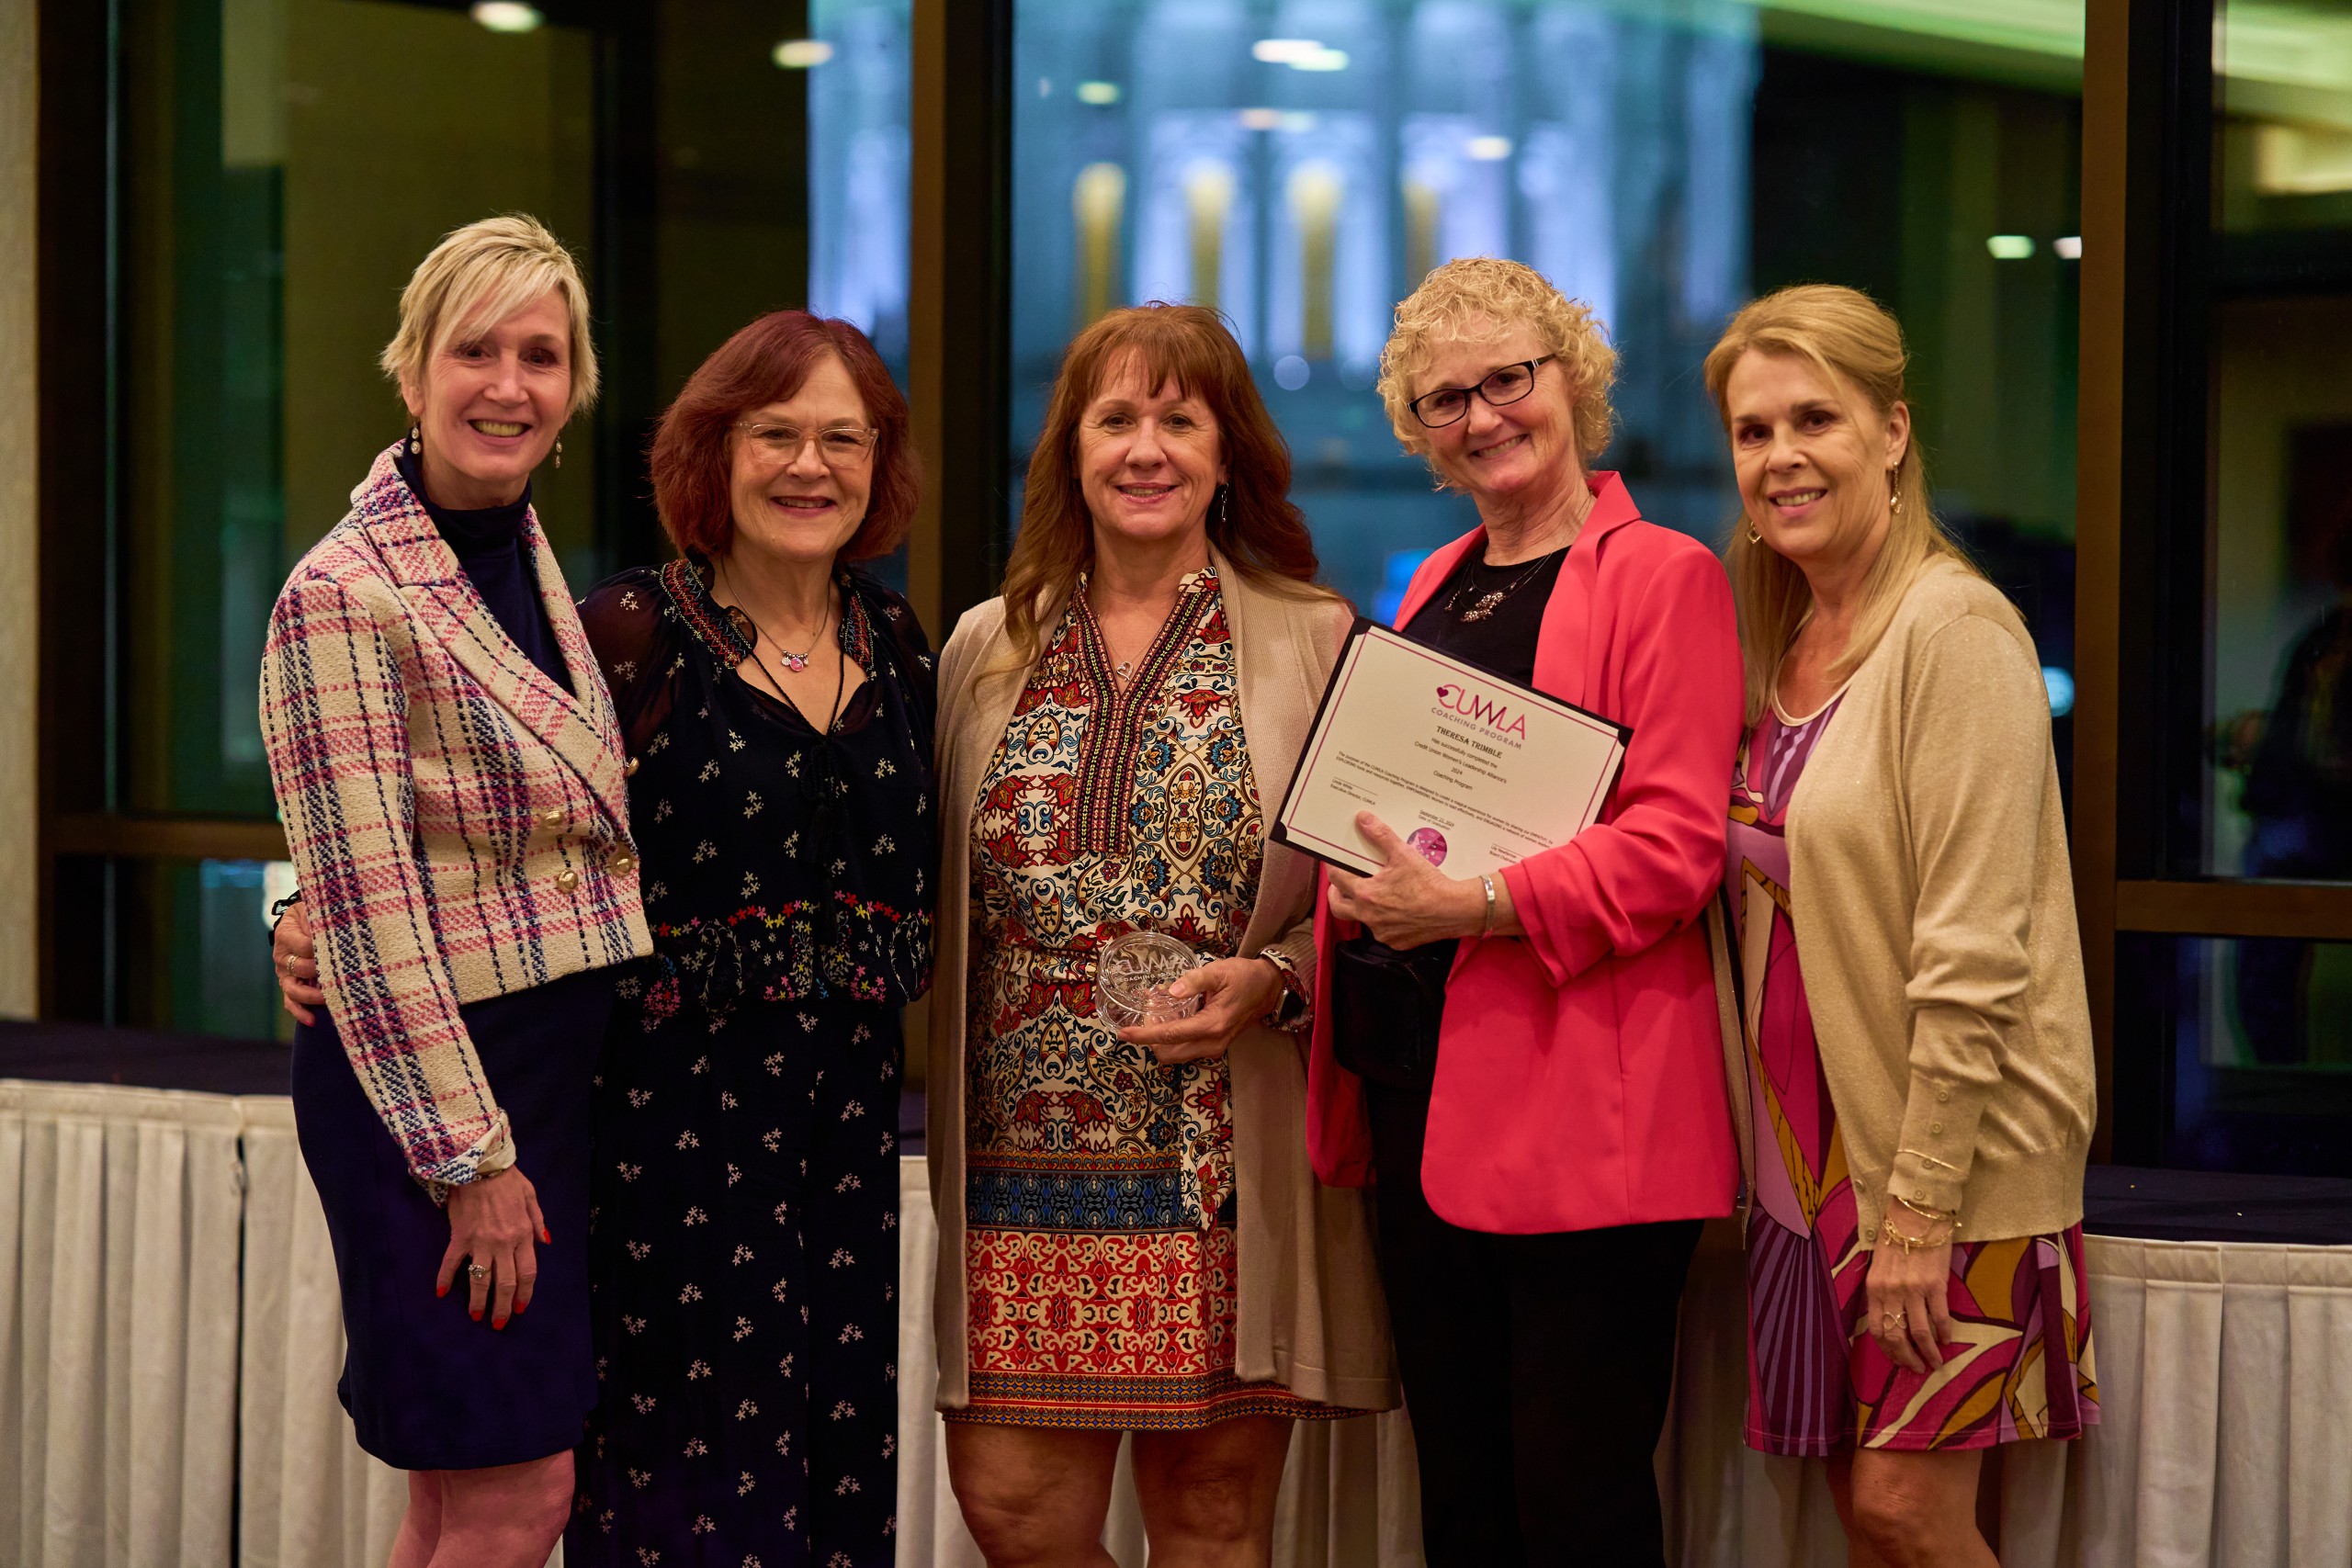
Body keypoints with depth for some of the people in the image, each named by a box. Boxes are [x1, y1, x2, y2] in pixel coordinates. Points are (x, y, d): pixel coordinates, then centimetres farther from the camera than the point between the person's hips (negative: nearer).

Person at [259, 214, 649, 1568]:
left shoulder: (529, 552, 11)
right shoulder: (346, 592, -14)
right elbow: (367, 910, -17)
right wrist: (472, 1154, -18)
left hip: (561, 1053, 8)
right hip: (426, 1065, -8)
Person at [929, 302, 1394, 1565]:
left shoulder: (1313, 644, 2)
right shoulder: (989, 647, 11)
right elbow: (939, 903, 16)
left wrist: (1271, 980, -15)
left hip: (1227, 1172, -2)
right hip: (1027, 1167, 3)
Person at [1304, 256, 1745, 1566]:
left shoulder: (1663, 575, -4)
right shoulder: (1434, 590, 19)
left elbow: (1679, 841, -13)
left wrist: (1476, 905, -21)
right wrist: (1361, 891, 8)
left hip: (1582, 1108, -7)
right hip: (1419, 1098, 8)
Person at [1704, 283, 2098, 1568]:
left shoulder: (1954, 629, -14)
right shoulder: (1784, 646, 11)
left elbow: (1971, 954, -19)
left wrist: (1919, 1206, -20)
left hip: (1949, 1152, -7)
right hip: (1811, 1149, 7)